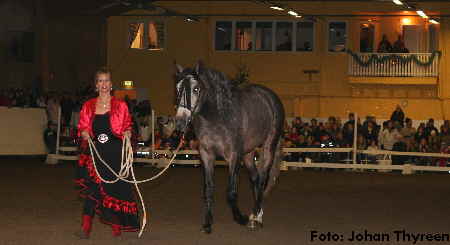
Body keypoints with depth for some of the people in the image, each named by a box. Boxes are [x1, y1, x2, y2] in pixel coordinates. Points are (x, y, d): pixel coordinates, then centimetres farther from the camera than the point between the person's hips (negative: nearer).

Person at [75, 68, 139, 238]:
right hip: (95, 152, 1)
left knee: (116, 187, 3)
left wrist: (127, 133, -9)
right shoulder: (88, 106, 9)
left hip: (115, 153, -1)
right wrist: (85, 134, -8)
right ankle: (86, 227, -6)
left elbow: (127, 126, 11)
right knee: (92, 187, -5)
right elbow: (82, 128, 13)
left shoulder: (120, 106, 5)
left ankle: (116, 224, 16)